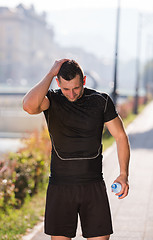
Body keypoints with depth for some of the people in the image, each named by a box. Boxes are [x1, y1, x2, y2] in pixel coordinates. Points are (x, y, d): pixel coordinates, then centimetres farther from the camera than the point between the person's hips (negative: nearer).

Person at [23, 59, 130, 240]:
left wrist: (123, 174, -7)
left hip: (94, 185, 1)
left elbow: (120, 136, 5)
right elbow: (29, 106, -29)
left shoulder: (101, 101, 0)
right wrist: (51, 74, -19)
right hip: (60, 185, -1)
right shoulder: (52, 100, -5)